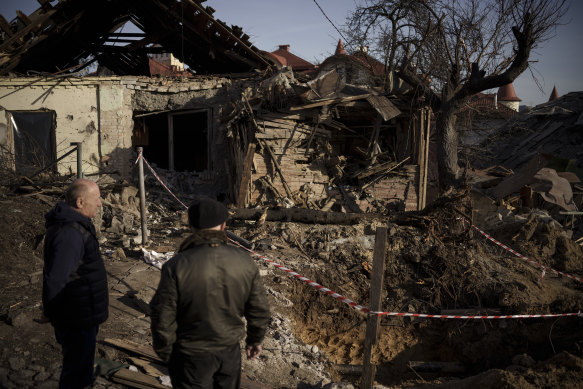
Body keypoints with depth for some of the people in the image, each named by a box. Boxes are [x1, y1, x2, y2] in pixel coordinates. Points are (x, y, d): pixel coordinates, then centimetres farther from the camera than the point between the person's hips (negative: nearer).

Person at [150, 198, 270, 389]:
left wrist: (164, 351, 1)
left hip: (191, 355, -3)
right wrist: (255, 339, 14)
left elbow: (163, 318, -17)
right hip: (230, 351, 3)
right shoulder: (245, 262, -13)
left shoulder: (176, 267, -23)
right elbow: (259, 310, -3)